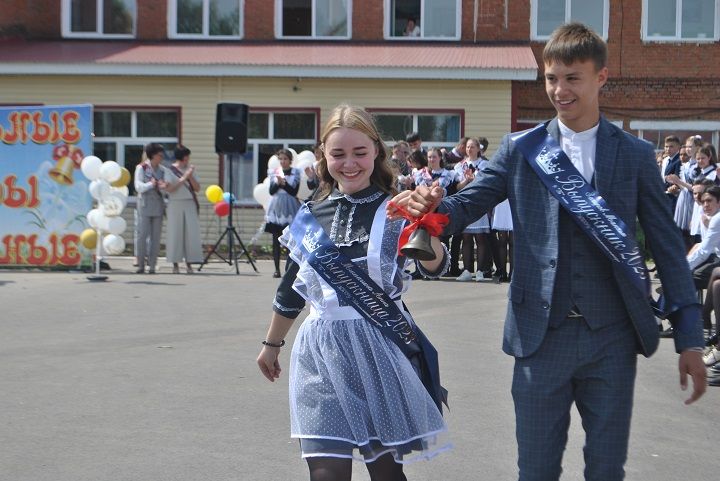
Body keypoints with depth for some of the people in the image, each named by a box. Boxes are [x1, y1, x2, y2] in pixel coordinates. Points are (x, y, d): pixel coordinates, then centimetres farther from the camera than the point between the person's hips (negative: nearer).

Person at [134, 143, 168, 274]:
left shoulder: (162, 170, 10)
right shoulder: (141, 168, -1)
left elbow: (164, 191, 6)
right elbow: (139, 187, -8)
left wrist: (163, 187, -17)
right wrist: (150, 185, -25)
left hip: (158, 205, 4)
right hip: (145, 204, -4)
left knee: (156, 235, 1)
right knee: (143, 234, -6)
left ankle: (152, 266, 5)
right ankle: (141, 265, 2)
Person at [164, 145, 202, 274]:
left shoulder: (189, 169, 14)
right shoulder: (170, 170, 1)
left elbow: (197, 189, 8)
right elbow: (169, 189, -11)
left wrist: (190, 177, -5)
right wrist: (183, 178, -13)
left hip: (190, 205, 3)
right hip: (175, 205, -3)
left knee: (191, 233, -4)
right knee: (175, 233, -3)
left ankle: (189, 264, 0)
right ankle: (175, 264, 2)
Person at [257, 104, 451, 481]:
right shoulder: (311, 216, 5)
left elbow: (433, 267, -21)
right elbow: (292, 287, 18)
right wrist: (271, 344, 27)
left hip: (380, 348, -2)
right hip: (323, 350, 2)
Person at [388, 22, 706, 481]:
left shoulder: (635, 154, 3)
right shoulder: (520, 149, 4)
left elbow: (668, 246, 3)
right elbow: (468, 205, -2)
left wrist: (691, 338, 0)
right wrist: (433, 205, -27)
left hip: (612, 339, 0)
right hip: (543, 336, 0)